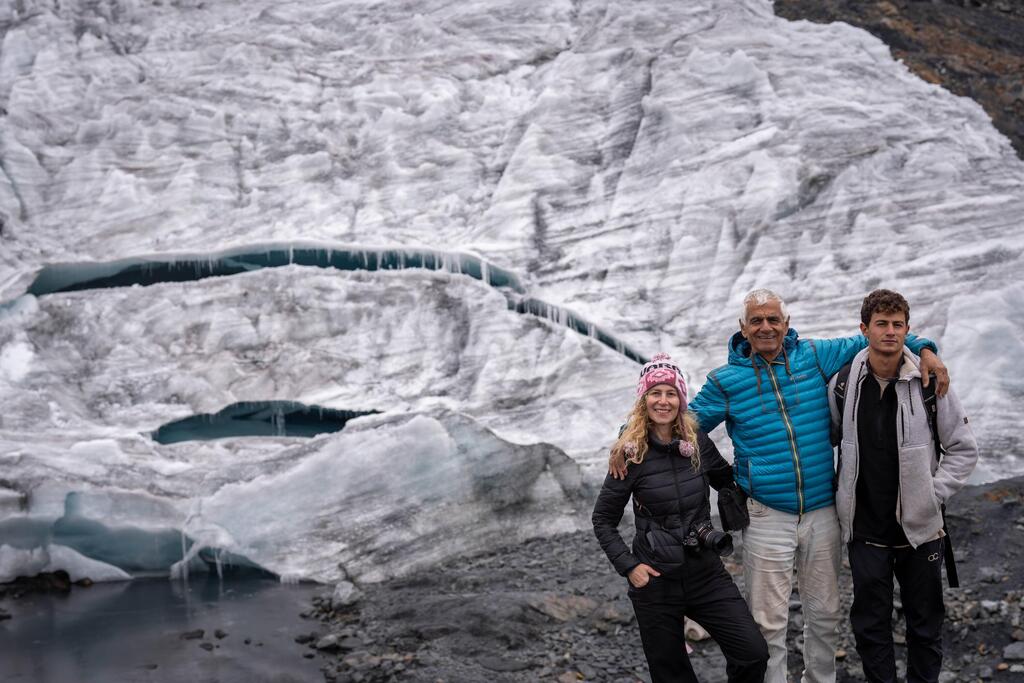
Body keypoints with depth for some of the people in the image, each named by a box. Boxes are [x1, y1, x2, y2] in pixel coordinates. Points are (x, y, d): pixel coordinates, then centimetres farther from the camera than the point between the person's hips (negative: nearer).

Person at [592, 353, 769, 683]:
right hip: (656, 580, -2)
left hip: (706, 573, 2)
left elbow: (730, 482, 17)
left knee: (754, 653, -7)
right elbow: (603, 520, -1)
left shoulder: (698, 444, -1)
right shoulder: (631, 454, -8)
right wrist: (628, 566, -10)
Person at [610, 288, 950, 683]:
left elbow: (868, 342, 10)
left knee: (824, 613, 16)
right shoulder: (726, 380, -1)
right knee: (769, 622, 2)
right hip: (767, 518, -2)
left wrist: (923, 349, -3)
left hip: (823, 513, 3)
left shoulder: (814, 356, 2)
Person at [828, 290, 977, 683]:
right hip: (864, 529, 1)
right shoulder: (843, 383, -2)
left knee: (926, 623, 12)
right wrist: (842, 494, 3)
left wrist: (934, 494, -7)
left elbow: (964, 449, 1)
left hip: (920, 528, 0)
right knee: (870, 625, 9)